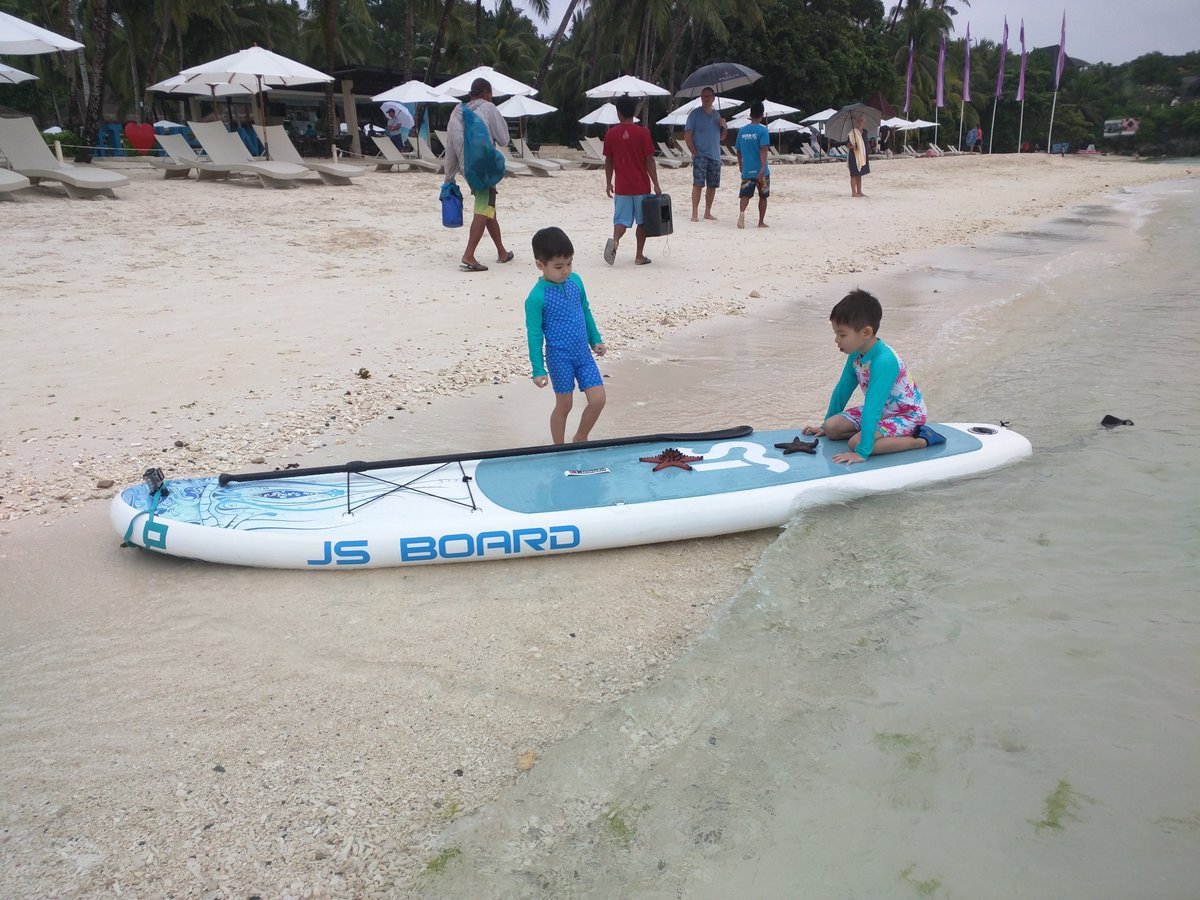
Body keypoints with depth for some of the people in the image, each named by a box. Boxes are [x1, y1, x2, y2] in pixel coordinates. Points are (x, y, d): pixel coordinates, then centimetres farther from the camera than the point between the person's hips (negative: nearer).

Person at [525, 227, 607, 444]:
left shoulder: (575, 281, -1)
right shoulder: (537, 297, -17)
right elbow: (534, 334, -13)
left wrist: (595, 339, 19)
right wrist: (538, 370, -12)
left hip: (583, 353, 5)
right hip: (560, 358, -5)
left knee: (598, 399, 1)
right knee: (564, 405, 6)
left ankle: (580, 439, 25)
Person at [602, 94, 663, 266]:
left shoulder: (611, 134, -1)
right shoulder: (642, 133, -7)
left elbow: (608, 161, 5)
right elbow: (649, 160, -8)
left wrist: (608, 183, 15)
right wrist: (656, 184, -3)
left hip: (622, 187, 2)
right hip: (641, 186, -1)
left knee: (621, 219, 6)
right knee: (642, 221, 9)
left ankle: (615, 240, -23)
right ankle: (639, 256, 11)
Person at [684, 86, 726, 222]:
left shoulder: (716, 114, 15)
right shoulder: (695, 114, -2)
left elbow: (721, 137, 20)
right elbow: (687, 135, -5)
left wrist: (723, 126, 0)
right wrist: (694, 153, -11)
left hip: (715, 156, 5)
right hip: (700, 155, -5)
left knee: (712, 185, 6)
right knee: (698, 184, -12)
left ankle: (707, 212, 15)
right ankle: (695, 213, -11)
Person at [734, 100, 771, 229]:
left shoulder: (742, 130, 6)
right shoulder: (763, 130, -7)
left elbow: (738, 151, 13)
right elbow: (763, 150, -17)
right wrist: (763, 168, -21)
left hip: (746, 171, 2)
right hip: (761, 171, -2)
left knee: (745, 194, -3)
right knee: (763, 196, 14)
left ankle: (741, 212, -33)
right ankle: (761, 222, 20)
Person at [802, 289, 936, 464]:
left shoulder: (883, 361, -33)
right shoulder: (856, 354, -7)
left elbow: (872, 408, -37)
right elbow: (842, 389, 7)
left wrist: (862, 452, -39)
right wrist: (824, 425, 16)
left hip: (907, 414, -8)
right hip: (881, 410, 8)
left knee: (856, 442, -28)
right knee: (831, 427, -6)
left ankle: (921, 440, -13)